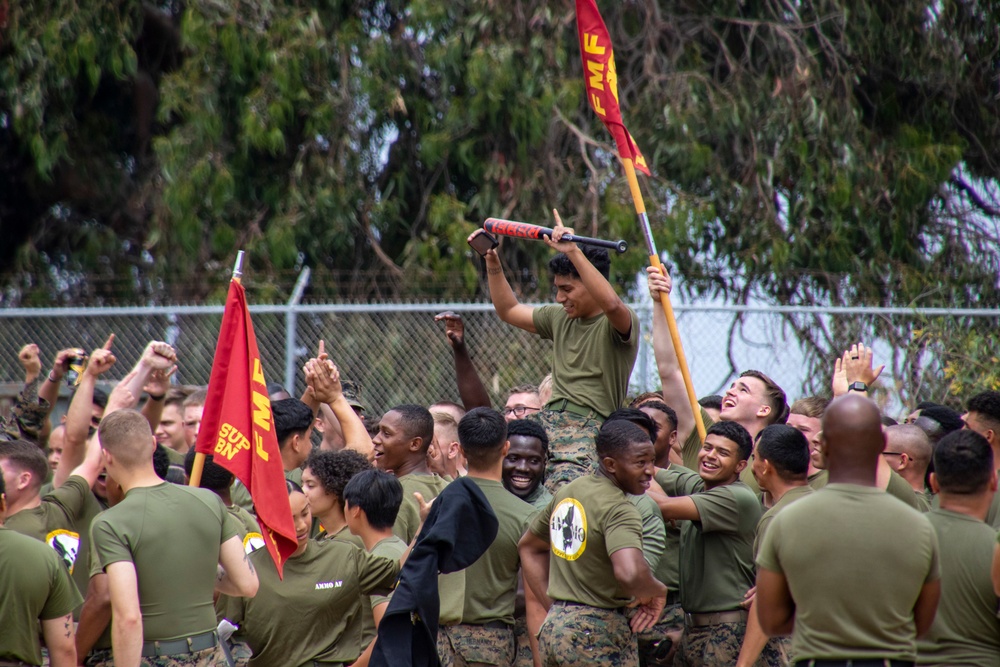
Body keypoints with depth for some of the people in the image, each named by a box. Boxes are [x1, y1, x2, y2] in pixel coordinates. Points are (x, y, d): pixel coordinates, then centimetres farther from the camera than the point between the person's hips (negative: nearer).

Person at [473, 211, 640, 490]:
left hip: (589, 429, -7)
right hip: (548, 422, 7)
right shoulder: (560, 318, 22)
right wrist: (492, 261, 24)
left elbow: (611, 304, -27)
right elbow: (509, 310, 35)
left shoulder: (621, 322, -2)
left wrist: (573, 252, -28)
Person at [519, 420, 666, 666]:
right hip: (598, 635, -8)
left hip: (552, 627, 8)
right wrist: (657, 591, -11)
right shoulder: (618, 509, -17)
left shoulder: (566, 492, 11)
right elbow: (629, 573, -33)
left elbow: (529, 547, 24)